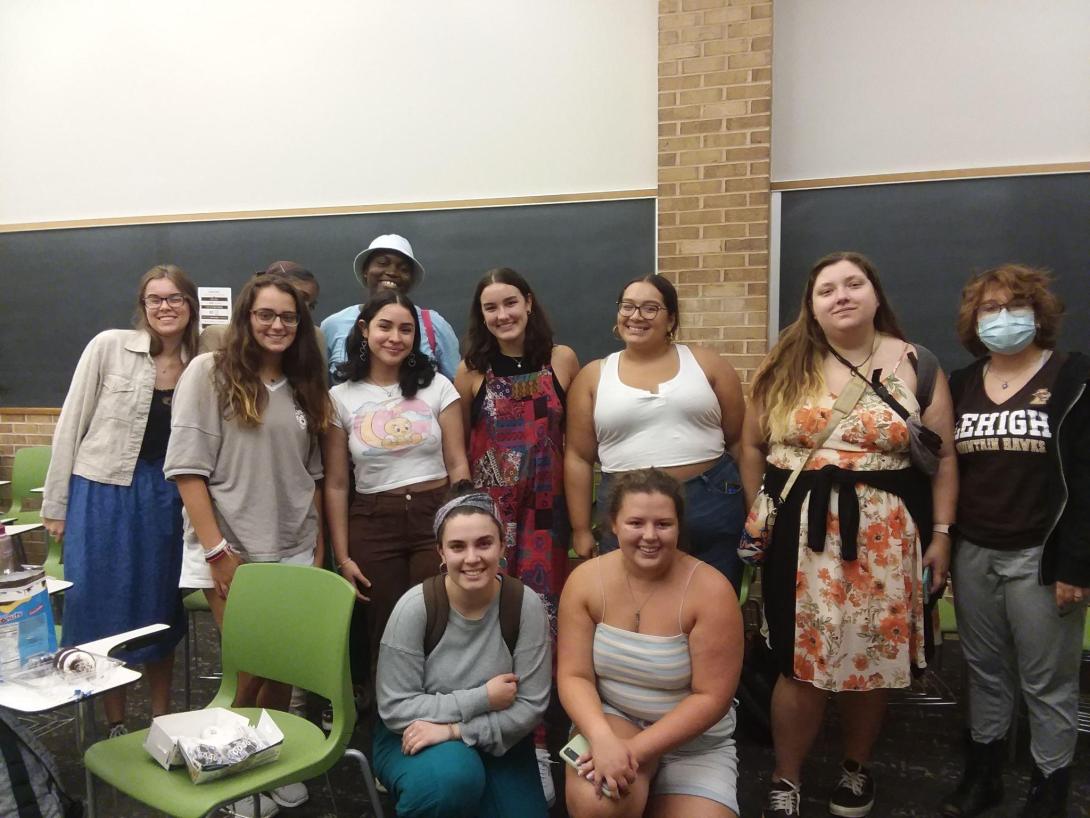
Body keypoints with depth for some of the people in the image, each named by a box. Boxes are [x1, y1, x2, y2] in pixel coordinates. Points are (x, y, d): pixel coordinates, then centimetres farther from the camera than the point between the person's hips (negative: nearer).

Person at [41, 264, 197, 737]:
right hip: (100, 491, -2)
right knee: (102, 607, 7)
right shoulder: (109, 346, -6)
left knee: (160, 607, 12)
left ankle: (162, 721, 28)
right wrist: (55, 504, -3)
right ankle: (116, 726, 25)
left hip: (164, 497, 2)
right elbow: (71, 424, -3)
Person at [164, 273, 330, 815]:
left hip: (294, 553, 5)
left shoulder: (304, 386, 10)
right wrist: (217, 551, -15)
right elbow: (187, 468, -11)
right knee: (253, 669, -1)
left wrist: (319, 546, 8)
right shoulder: (209, 372, -6)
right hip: (231, 553, -4)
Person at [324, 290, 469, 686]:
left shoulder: (437, 386, 1)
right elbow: (336, 484, 4)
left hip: (435, 517, 0)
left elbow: (457, 466, 2)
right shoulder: (340, 398, 2)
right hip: (372, 524, 1)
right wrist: (342, 556, 1)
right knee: (385, 634, 7)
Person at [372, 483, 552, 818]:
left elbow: (530, 707, -14)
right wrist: (482, 699, -22)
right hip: (416, 738, -2)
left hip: (495, 741, 3)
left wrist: (454, 729, -23)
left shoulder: (526, 605, -17)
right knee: (453, 775, -33)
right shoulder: (415, 607, -20)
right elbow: (395, 709, -18)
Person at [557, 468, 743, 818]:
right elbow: (574, 676, -9)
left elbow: (712, 697, -17)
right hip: (610, 719, 1)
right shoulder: (585, 580, -10)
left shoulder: (711, 591, -19)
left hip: (694, 742, 0)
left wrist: (637, 749, -24)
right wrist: (604, 739, -28)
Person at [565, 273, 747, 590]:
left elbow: (739, 440, 6)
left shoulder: (706, 363, 4)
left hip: (712, 504, 1)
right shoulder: (594, 376, 4)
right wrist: (581, 530, 3)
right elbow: (578, 457, 5)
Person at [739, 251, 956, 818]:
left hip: (885, 537, 1)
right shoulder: (784, 366, 4)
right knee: (802, 663, 3)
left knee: (871, 659, 10)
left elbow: (943, 456, 5)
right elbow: (753, 446, 10)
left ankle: (856, 769, 35)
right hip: (800, 533, 0)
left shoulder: (914, 364, 3)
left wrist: (941, 533, 0)